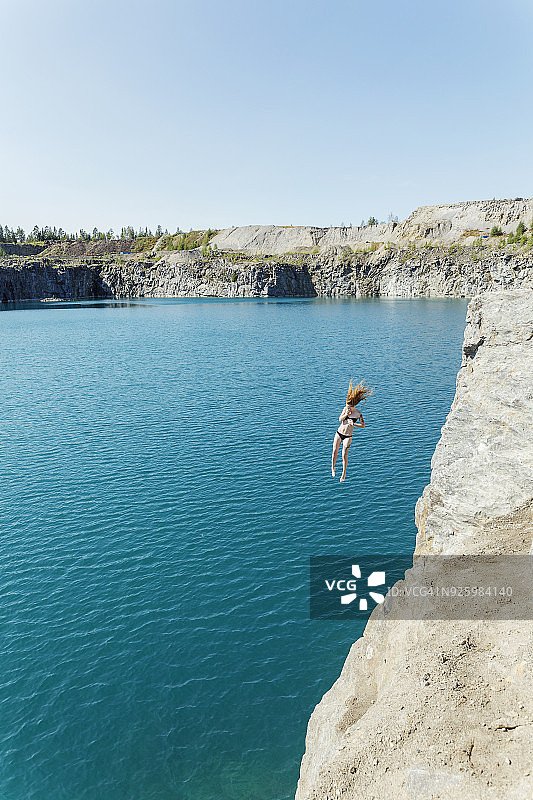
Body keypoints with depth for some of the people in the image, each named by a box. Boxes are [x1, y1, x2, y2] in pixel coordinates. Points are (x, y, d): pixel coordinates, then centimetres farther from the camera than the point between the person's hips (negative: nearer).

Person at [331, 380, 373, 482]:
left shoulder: (358, 413, -11)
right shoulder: (346, 408, -2)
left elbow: (363, 425, -9)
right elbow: (340, 419, -5)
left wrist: (353, 424, -23)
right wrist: (346, 414, -22)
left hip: (348, 436, -3)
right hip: (339, 433, 3)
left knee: (344, 455, -4)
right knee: (335, 452, 7)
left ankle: (344, 473, 13)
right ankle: (333, 467, 30)